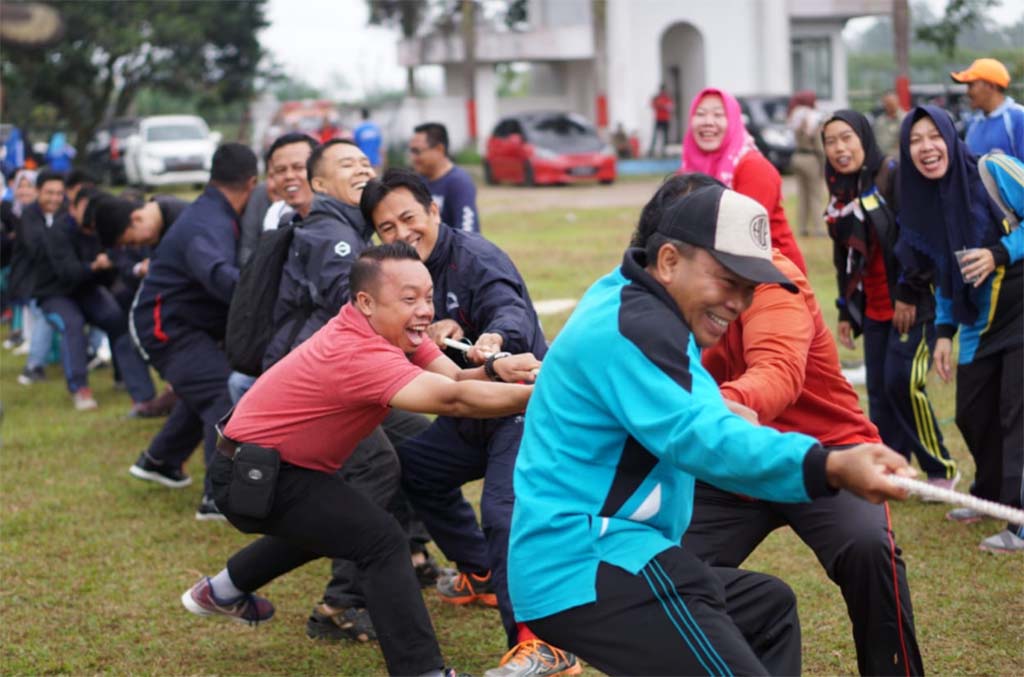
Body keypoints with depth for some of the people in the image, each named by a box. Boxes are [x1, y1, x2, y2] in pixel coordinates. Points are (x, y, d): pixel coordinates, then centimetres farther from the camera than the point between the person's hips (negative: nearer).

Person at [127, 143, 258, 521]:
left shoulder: (209, 212, 8)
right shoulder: (209, 226, -26)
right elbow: (217, 274, -47)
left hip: (175, 321, 11)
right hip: (166, 327, -11)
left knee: (205, 390, 27)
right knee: (226, 395, -21)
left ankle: (159, 461, 44)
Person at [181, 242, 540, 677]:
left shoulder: (390, 329, -2)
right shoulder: (358, 353, -32)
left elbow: (456, 378, -13)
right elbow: (451, 399, -42)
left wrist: (499, 369, -34)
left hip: (271, 466, 10)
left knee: (328, 524, 34)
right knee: (381, 540, -19)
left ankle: (222, 591, 50)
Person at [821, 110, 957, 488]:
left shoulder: (895, 176, -11)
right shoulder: (840, 194, 12)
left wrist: (908, 293, -18)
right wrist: (846, 311, 18)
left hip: (913, 304, -7)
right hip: (873, 310, 8)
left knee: (903, 384, -12)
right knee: (879, 393, 5)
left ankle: (942, 470, 2)